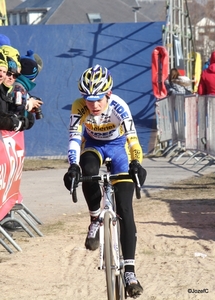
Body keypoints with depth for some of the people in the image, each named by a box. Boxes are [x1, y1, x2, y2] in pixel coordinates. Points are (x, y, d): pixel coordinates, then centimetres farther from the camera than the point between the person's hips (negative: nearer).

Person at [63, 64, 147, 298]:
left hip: (118, 146, -1)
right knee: (89, 171, -37)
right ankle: (95, 219, -10)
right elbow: (74, 137, -32)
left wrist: (136, 163, -55)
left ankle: (129, 270, -11)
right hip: (93, 145, 1)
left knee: (124, 209, -12)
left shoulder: (119, 107, -32)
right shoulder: (79, 107, -27)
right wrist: (73, 166, -49)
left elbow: (132, 138, -37)